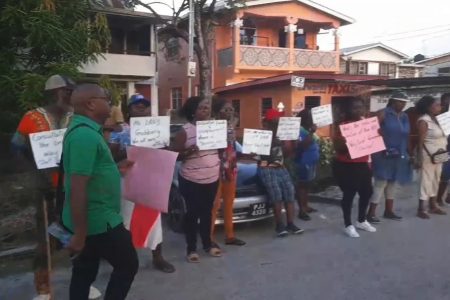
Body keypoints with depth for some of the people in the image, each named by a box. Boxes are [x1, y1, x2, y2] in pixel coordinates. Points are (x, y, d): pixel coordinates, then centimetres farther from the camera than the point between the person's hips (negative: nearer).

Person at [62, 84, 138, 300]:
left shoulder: (83, 129, 10)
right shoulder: (86, 135, -23)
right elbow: (77, 188, -26)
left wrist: (116, 169, 15)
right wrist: (79, 234, -24)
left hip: (89, 220, 10)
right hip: (98, 221, -9)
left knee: (84, 274, 17)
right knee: (128, 264, 8)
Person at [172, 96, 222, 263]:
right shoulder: (185, 131, -11)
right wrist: (190, 151, -25)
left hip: (212, 179, 6)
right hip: (191, 181, -5)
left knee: (207, 213, 16)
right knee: (193, 214, 3)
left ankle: (208, 244, 30)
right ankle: (191, 249, 16)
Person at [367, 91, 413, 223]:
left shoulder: (405, 117, 12)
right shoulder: (383, 114, -7)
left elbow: (407, 136, 15)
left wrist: (409, 153, 11)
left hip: (400, 155, 7)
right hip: (384, 154, -7)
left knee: (394, 182, 13)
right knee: (381, 183, -8)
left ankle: (388, 211, 24)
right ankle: (371, 213, -2)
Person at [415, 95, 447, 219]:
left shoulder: (436, 119, 11)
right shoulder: (423, 121, -14)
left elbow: (442, 136, 12)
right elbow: (421, 141, -18)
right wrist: (419, 159, -20)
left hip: (439, 155, 9)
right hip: (428, 156, -9)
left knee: (436, 180, 14)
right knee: (426, 180, -5)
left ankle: (433, 206, 25)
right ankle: (421, 209, 2)